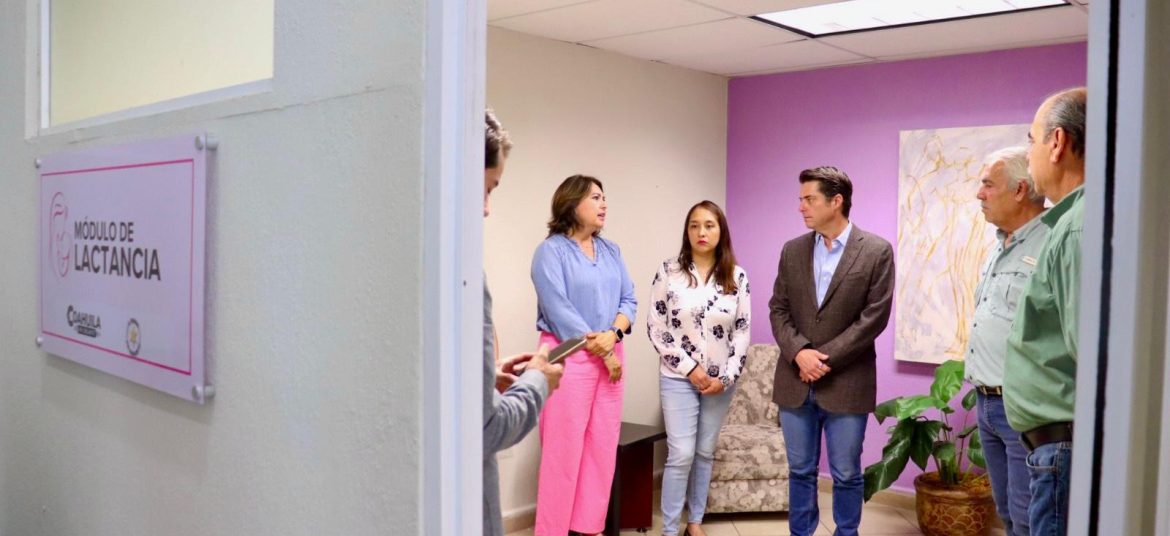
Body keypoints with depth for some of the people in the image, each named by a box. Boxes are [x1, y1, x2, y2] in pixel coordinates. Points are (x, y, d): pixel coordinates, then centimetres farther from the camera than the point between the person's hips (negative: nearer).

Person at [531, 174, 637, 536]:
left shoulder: (611, 251, 12)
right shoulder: (551, 251, -7)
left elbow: (628, 300, 8)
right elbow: (559, 310, -14)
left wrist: (612, 336, -12)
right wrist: (600, 352, -13)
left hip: (610, 355, 6)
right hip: (569, 357, -6)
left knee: (603, 447, 9)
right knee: (564, 449, -3)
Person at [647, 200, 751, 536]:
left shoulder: (737, 276, 2)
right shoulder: (669, 272, -5)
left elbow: (743, 331, 2)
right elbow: (656, 327, -6)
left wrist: (727, 377, -7)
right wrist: (690, 368, -11)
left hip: (721, 380, 3)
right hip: (679, 378, -3)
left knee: (705, 453, 12)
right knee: (681, 454, -6)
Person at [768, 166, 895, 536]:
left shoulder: (877, 251, -5)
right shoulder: (792, 250, 7)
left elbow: (874, 317, -10)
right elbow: (778, 310, 5)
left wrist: (825, 358, -13)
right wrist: (799, 353, -12)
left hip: (846, 383, -3)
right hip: (794, 381, 4)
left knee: (846, 475, 7)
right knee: (800, 471, 12)